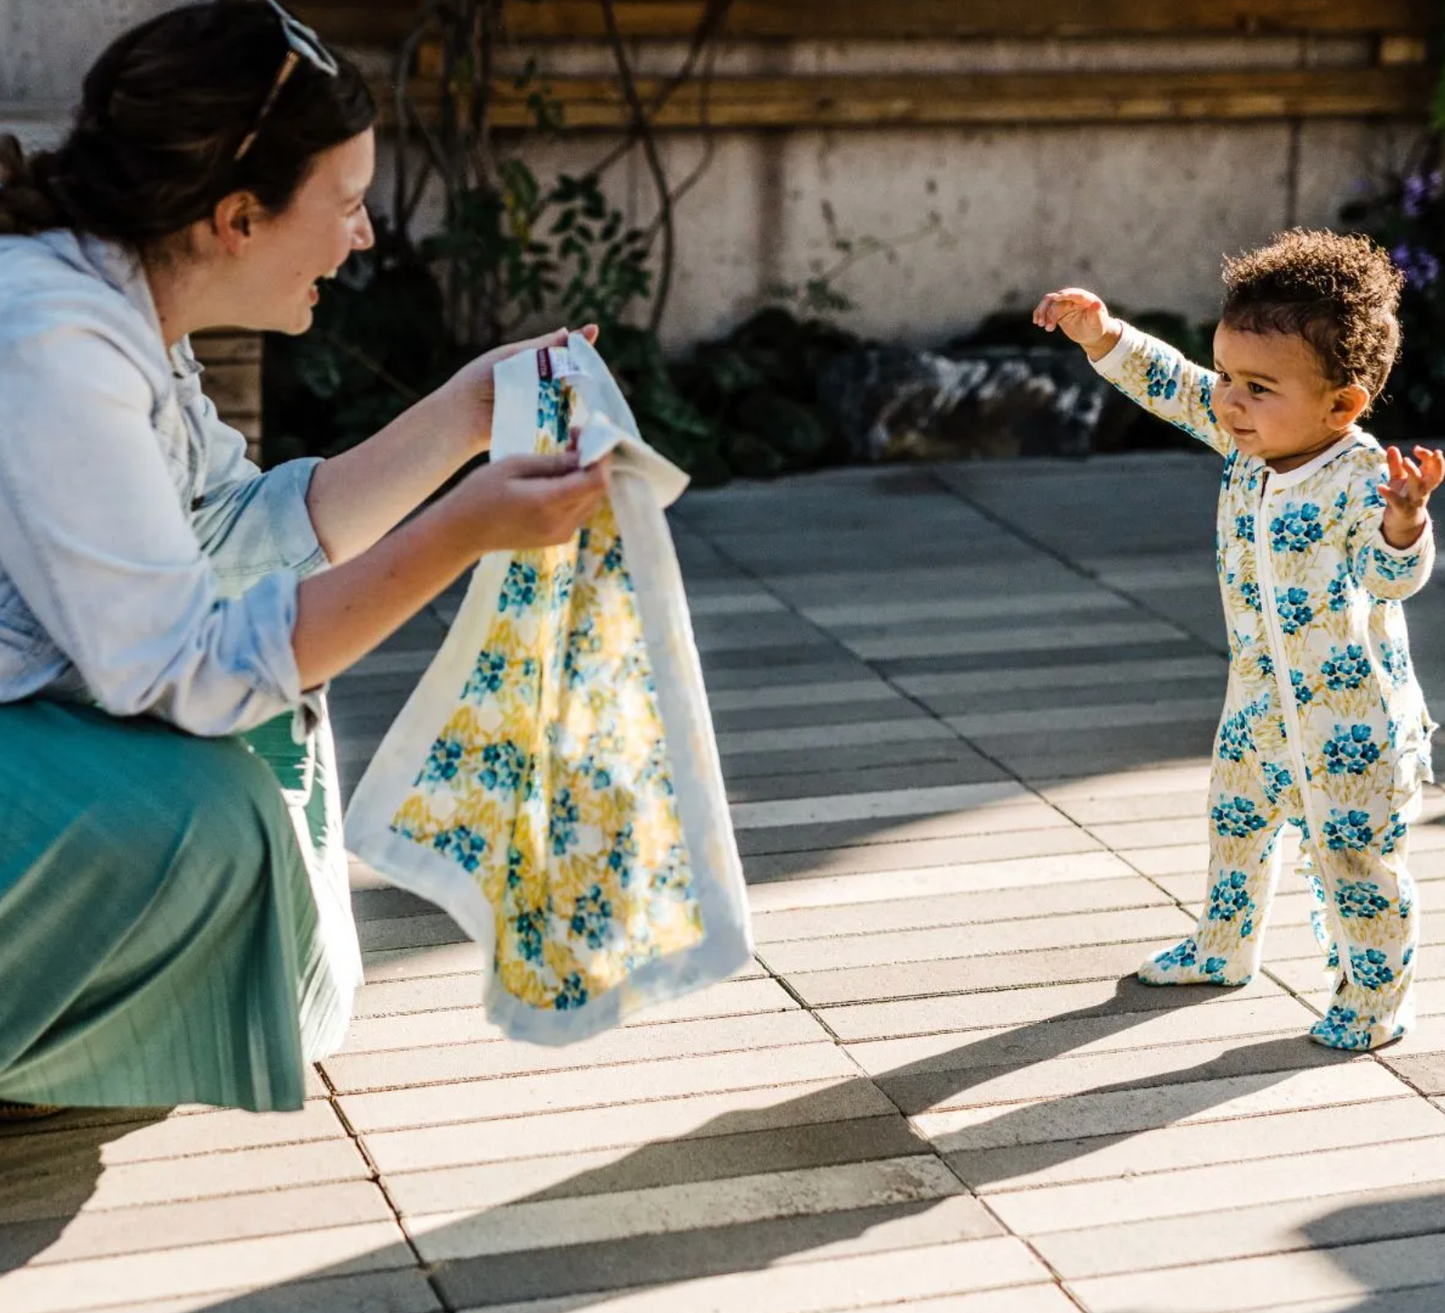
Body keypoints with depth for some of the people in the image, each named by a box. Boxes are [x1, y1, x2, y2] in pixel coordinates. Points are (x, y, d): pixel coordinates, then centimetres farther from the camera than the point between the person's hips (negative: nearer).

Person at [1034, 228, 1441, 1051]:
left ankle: (1377, 998, 23)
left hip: (1351, 709, -8)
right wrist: (1102, 334, -8)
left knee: (1356, 858, 4)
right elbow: (1174, 386, 3)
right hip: (1263, 694, 8)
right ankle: (1225, 950, 46)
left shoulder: (1363, 480, -29)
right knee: (1237, 820, 24)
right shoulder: (1248, 437, -8)